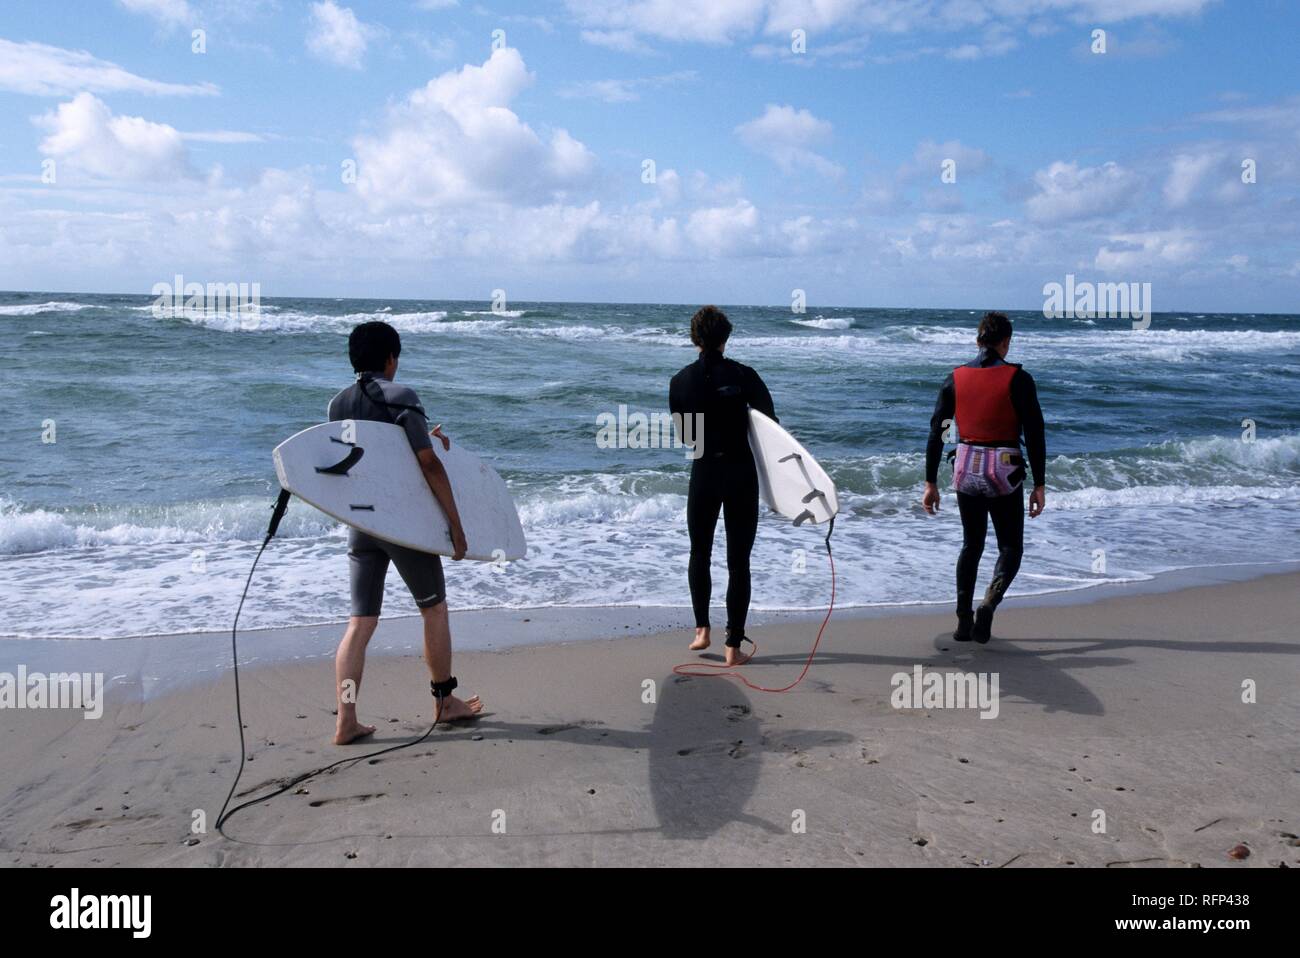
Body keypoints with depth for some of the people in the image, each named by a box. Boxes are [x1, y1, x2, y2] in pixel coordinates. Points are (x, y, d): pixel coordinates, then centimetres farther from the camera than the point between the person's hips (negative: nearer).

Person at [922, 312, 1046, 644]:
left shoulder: (955, 378, 0)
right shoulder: (1018, 379, -8)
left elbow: (936, 434, 0)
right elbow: (1034, 436, -9)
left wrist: (931, 483, 6)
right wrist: (1039, 485, -3)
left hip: (966, 470, 3)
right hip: (1004, 474, -3)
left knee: (971, 545, 20)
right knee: (1011, 549, 12)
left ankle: (964, 621, 16)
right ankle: (988, 604, -14)